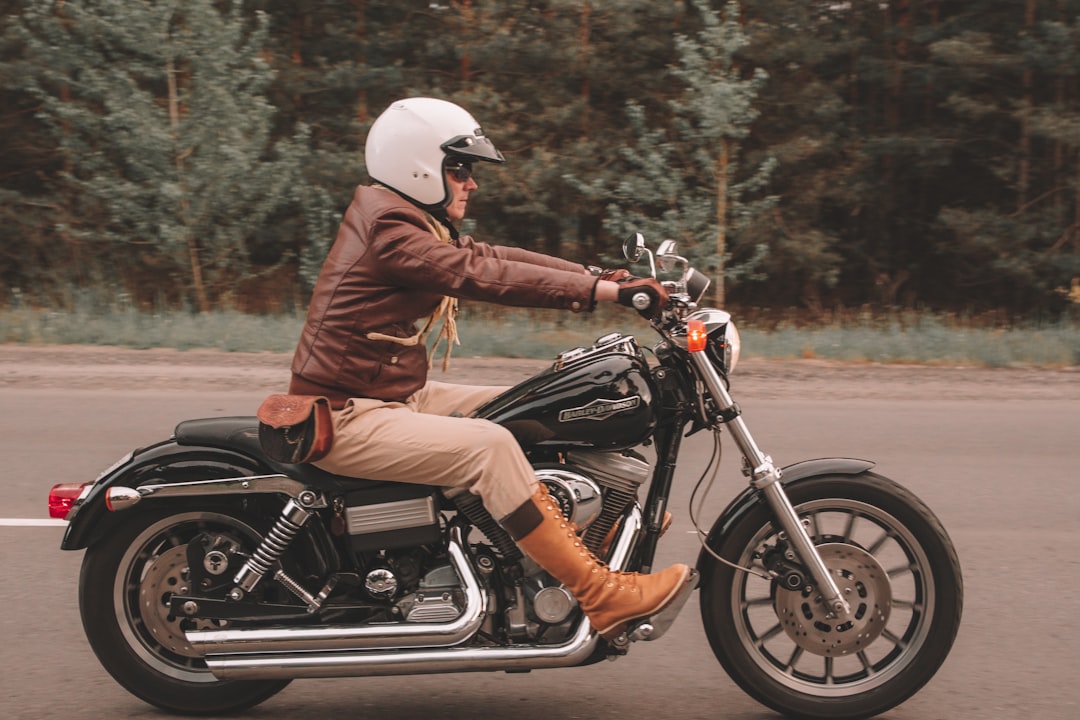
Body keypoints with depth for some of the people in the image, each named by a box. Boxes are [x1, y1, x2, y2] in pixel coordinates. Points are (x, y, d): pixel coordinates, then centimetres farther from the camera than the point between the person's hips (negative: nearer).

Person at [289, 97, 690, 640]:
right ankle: (599, 595, -25)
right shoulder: (389, 232, -19)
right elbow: (485, 276, -28)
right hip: (345, 417, -11)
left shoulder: (416, 225, 14)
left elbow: (497, 257, 9)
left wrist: (605, 275, 1)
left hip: (395, 395, 11)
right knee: (487, 445, -26)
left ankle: (586, 535, 13)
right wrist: (604, 291, -30)